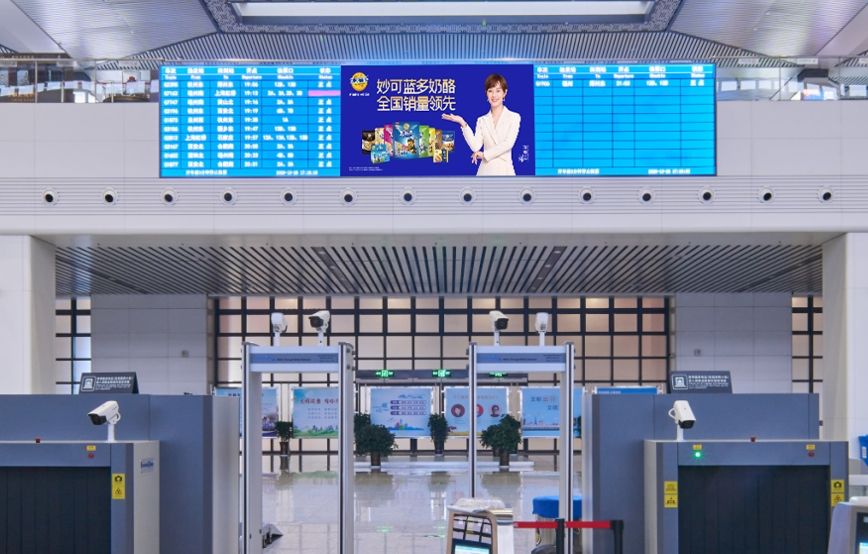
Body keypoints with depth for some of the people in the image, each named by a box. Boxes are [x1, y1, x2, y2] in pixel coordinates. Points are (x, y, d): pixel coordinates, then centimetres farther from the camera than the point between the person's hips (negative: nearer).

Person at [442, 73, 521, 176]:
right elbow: (476, 146, -1)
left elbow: (508, 144, -8)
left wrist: (485, 155, -4)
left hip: (504, 171, -2)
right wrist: (463, 124, -8)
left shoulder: (514, 117, 4)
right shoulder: (482, 120, 12)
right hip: (485, 172, 3)